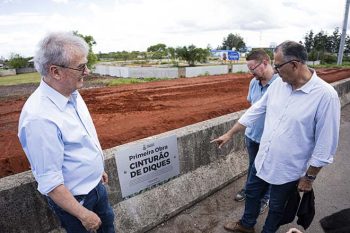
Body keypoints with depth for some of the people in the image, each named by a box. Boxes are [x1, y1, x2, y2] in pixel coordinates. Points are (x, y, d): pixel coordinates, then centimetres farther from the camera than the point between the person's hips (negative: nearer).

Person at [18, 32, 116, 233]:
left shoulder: (72, 94, -6)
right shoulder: (40, 117, -33)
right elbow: (49, 182, -28)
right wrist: (83, 215, -19)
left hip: (96, 185, 8)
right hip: (72, 198, -7)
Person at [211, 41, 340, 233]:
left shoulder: (325, 95, -23)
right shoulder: (278, 84, -6)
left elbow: (325, 145, -17)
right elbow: (255, 111, 2)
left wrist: (309, 177, -10)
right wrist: (229, 134, 5)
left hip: (288, 171, -5)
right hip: (262, 161, 6)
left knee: (276, 208, 19)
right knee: (252, 193, 25)